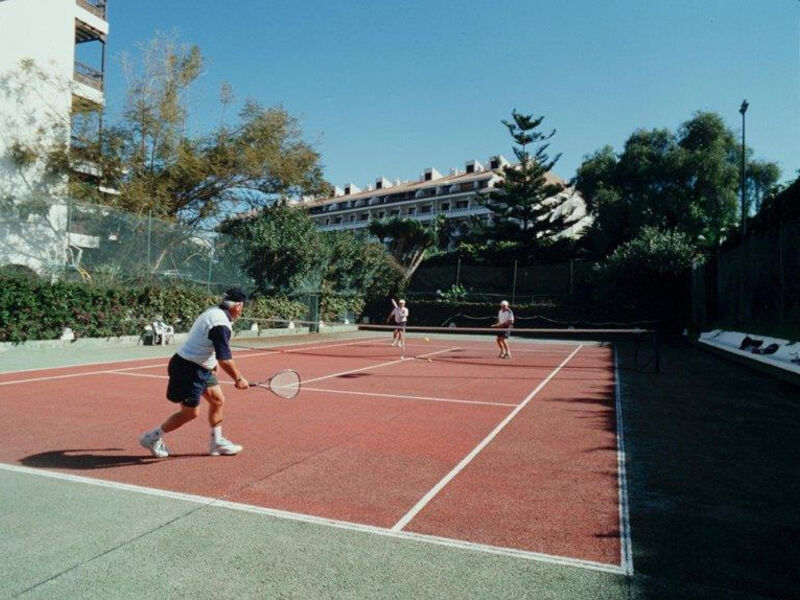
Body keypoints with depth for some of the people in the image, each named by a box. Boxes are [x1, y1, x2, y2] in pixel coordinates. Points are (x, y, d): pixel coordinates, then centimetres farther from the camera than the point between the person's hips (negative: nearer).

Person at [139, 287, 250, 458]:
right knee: (190, 412, 0)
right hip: (188, 368, -10)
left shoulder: (214, 313, 8)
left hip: (199, 367, 10)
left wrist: (212, 367, 25)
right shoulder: (221, 324, -24)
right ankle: (153, 437, 16)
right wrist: (238, 378, -16)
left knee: (218, 400, 12)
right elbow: (224, 359, -25)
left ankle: (216, 442, 22)